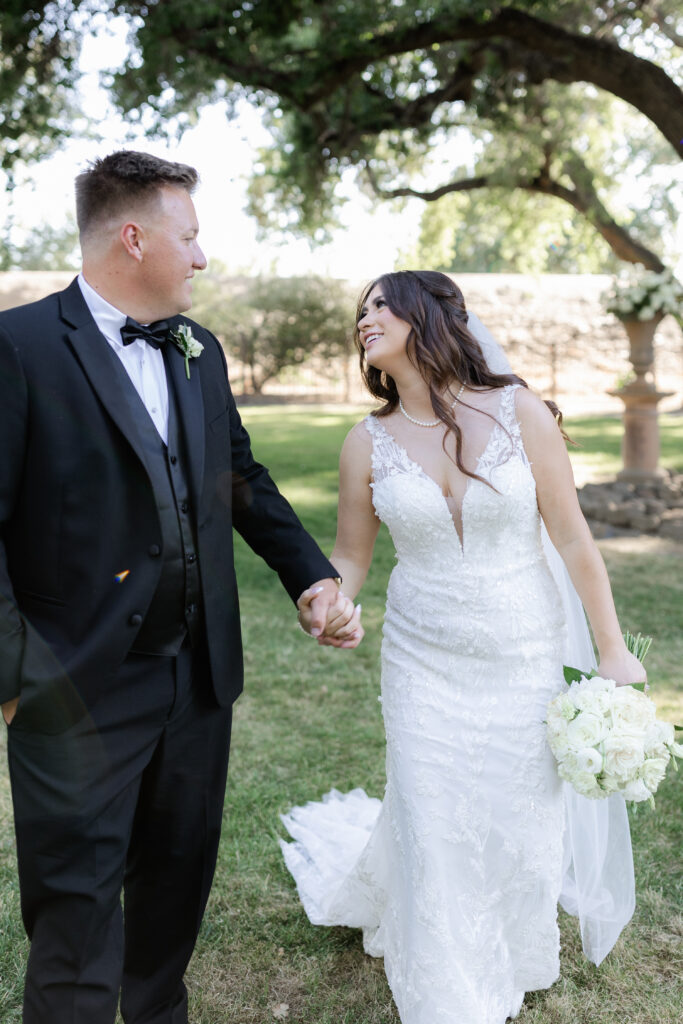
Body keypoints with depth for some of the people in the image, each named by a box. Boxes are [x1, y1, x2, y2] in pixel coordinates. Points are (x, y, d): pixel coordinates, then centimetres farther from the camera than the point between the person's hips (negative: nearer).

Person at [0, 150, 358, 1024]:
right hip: (78, 691, -6)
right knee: (78, 913, 7)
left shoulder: (200, 351, 10)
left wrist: (313, 574, 5)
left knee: (180, 879, 23)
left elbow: (242, 480, 16)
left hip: (199, 679, 7)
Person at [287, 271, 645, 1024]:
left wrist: (612, 649, -4)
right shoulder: (369, 443, -6)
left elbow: (572, 538, -7)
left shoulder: (519, 412, -11)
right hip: (424, 662, 1)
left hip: (524, 658, 0)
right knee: (431, 826, 7)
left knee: (521, 821, 12)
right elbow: (349, 557, 3)